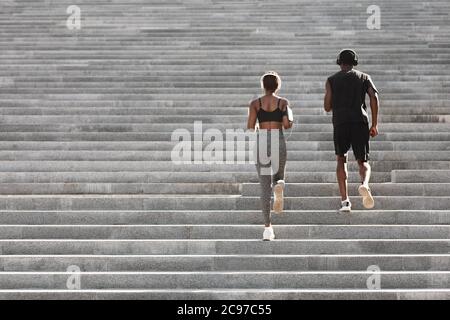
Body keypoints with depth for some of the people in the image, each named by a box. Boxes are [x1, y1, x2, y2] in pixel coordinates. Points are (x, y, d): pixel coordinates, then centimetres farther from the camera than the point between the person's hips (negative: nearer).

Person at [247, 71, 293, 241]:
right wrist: (291, 123, 18)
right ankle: (279, 185, -20)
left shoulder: (255, 103, 4)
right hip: (278, 141, 0)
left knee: (265, 185, 4)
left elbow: (250, 127, -2)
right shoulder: (283, 102, 3)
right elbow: (287, 124, -5)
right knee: (278, 177, 21)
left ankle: (268, 227, -3)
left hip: (261, 141, 0)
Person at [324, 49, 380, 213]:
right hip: (360, 123, 0)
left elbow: (327, 107, 5)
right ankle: (364, 185, -27)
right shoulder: (364, 78, 14)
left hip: (340, 123, 0)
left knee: (341, 160, 11)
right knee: (363, 161, 7)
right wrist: (374, 124, 1)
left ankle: (345, 200, -2)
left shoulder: (332, 80, 12)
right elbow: (374, 97, -1)